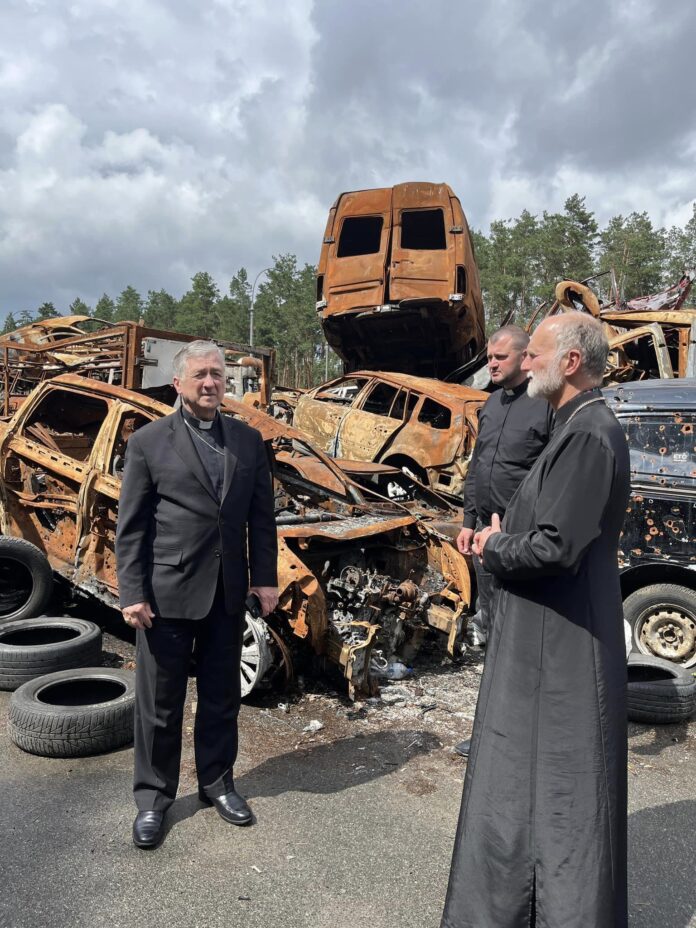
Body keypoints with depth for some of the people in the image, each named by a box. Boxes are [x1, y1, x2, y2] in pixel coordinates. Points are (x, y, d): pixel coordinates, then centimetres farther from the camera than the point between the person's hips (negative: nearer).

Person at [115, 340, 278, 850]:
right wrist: (132, 593, -10)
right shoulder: (148, 441, -5)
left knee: (222, 696, 17)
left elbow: (262, 517, 7)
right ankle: (154, 794, 29)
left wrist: (264, 578, 3)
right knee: (160, 702, 10)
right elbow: (130, 526, -6)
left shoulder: (248, 440, 6)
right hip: (167, 592, -3)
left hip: (227, 593, 4)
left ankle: (217, 782, 36)